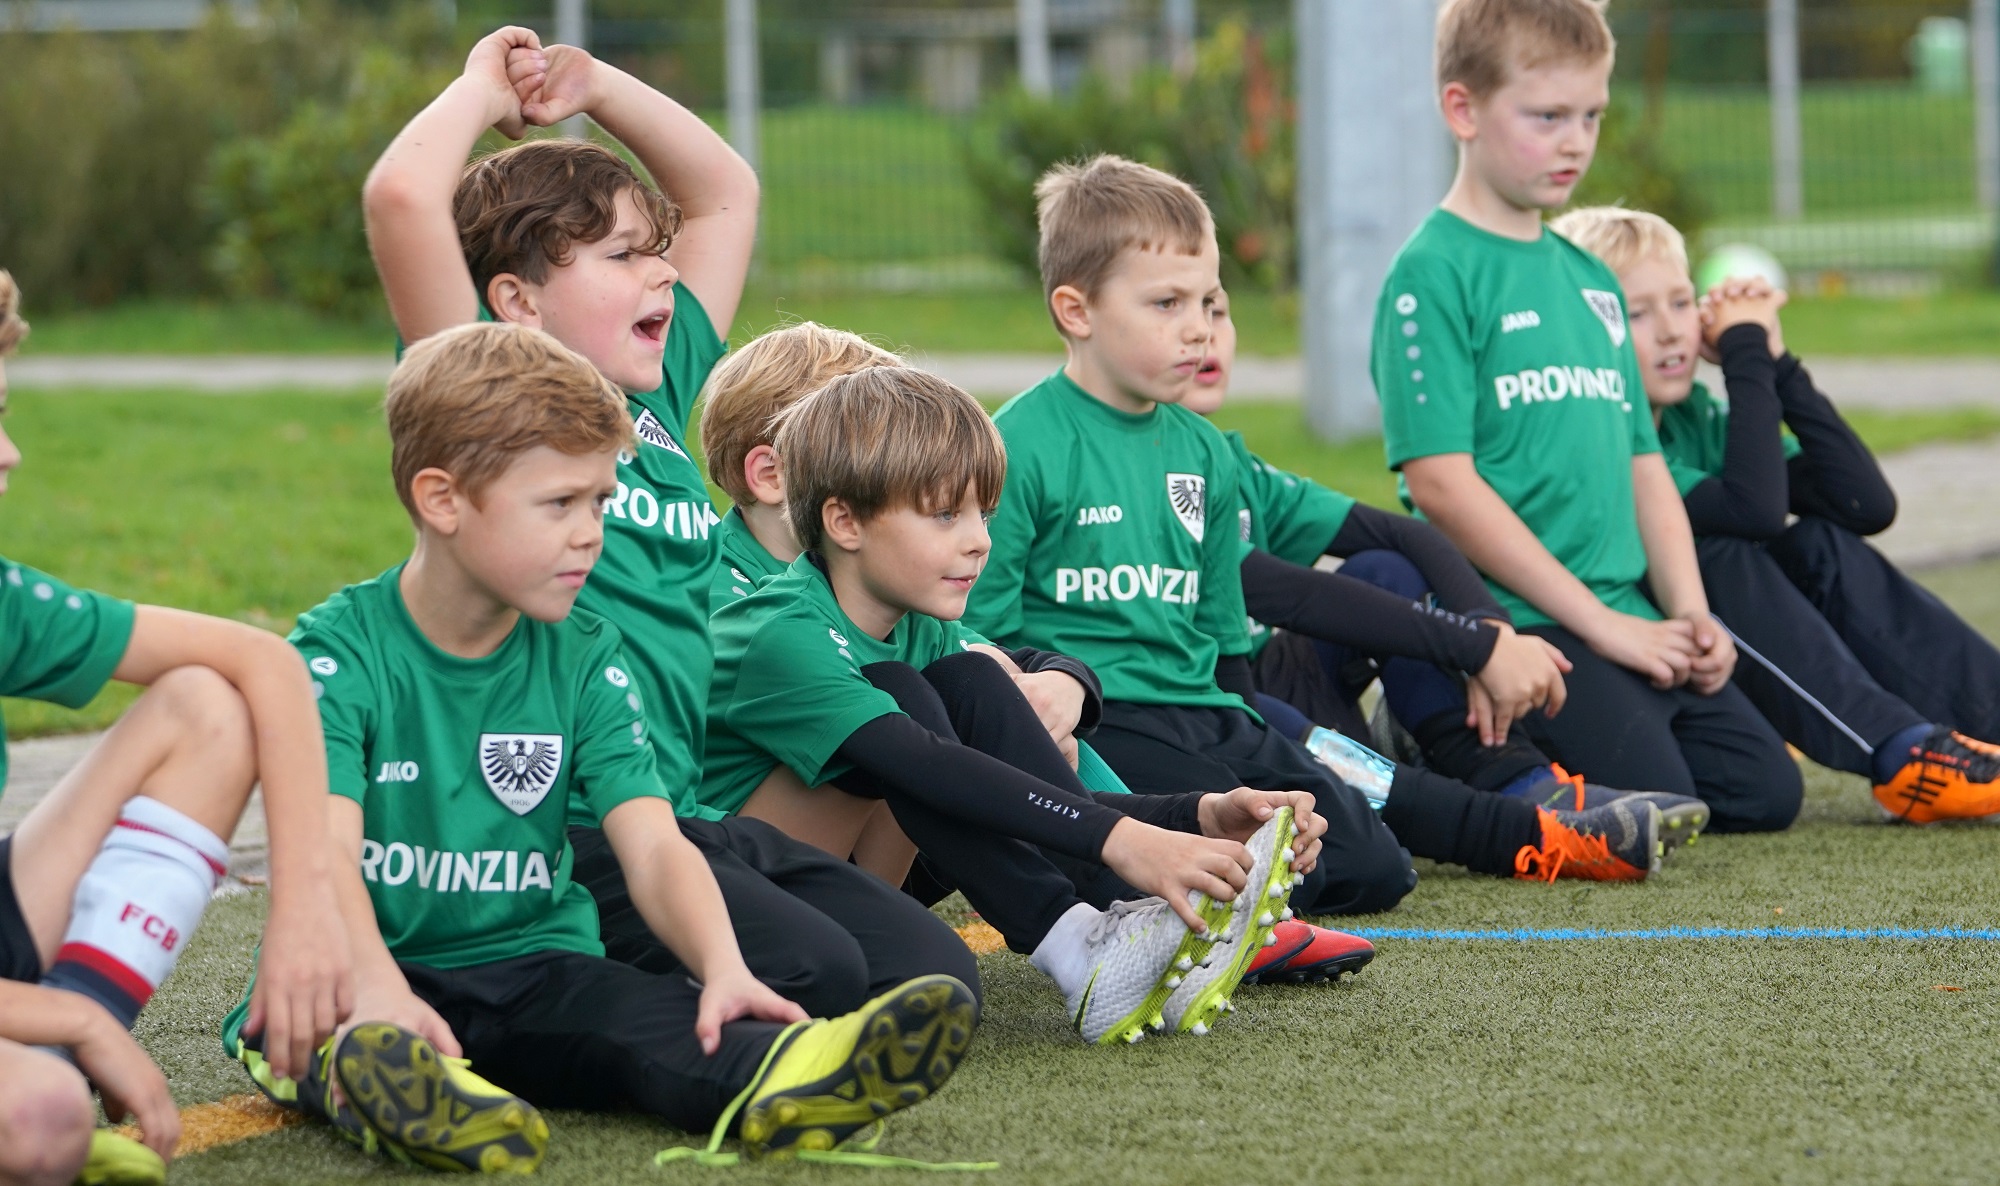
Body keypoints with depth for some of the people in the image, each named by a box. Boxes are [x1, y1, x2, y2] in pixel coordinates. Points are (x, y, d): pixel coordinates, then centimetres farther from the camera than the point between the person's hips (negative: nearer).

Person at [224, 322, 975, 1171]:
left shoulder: (584, 658, 8)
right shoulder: (342, 653, -5)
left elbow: (653, 846, -4)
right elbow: (328, 852, -19)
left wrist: (724, 970, -25)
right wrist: (379, 992, -40)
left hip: (530, 967, 2)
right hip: (371, 975, -2)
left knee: (636, 1013, -29)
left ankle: (778, 1077, -59)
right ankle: (367, 1070, -68)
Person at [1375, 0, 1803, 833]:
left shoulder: (1590, 278, 18)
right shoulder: (1432, 274, -8)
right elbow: (1441, 482, -15)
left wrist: (1689, 614, 3)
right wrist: (1601, 624, -14)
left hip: (1627, 620, 8)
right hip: (1514, 625, -8)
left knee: (1764, 790, 1)